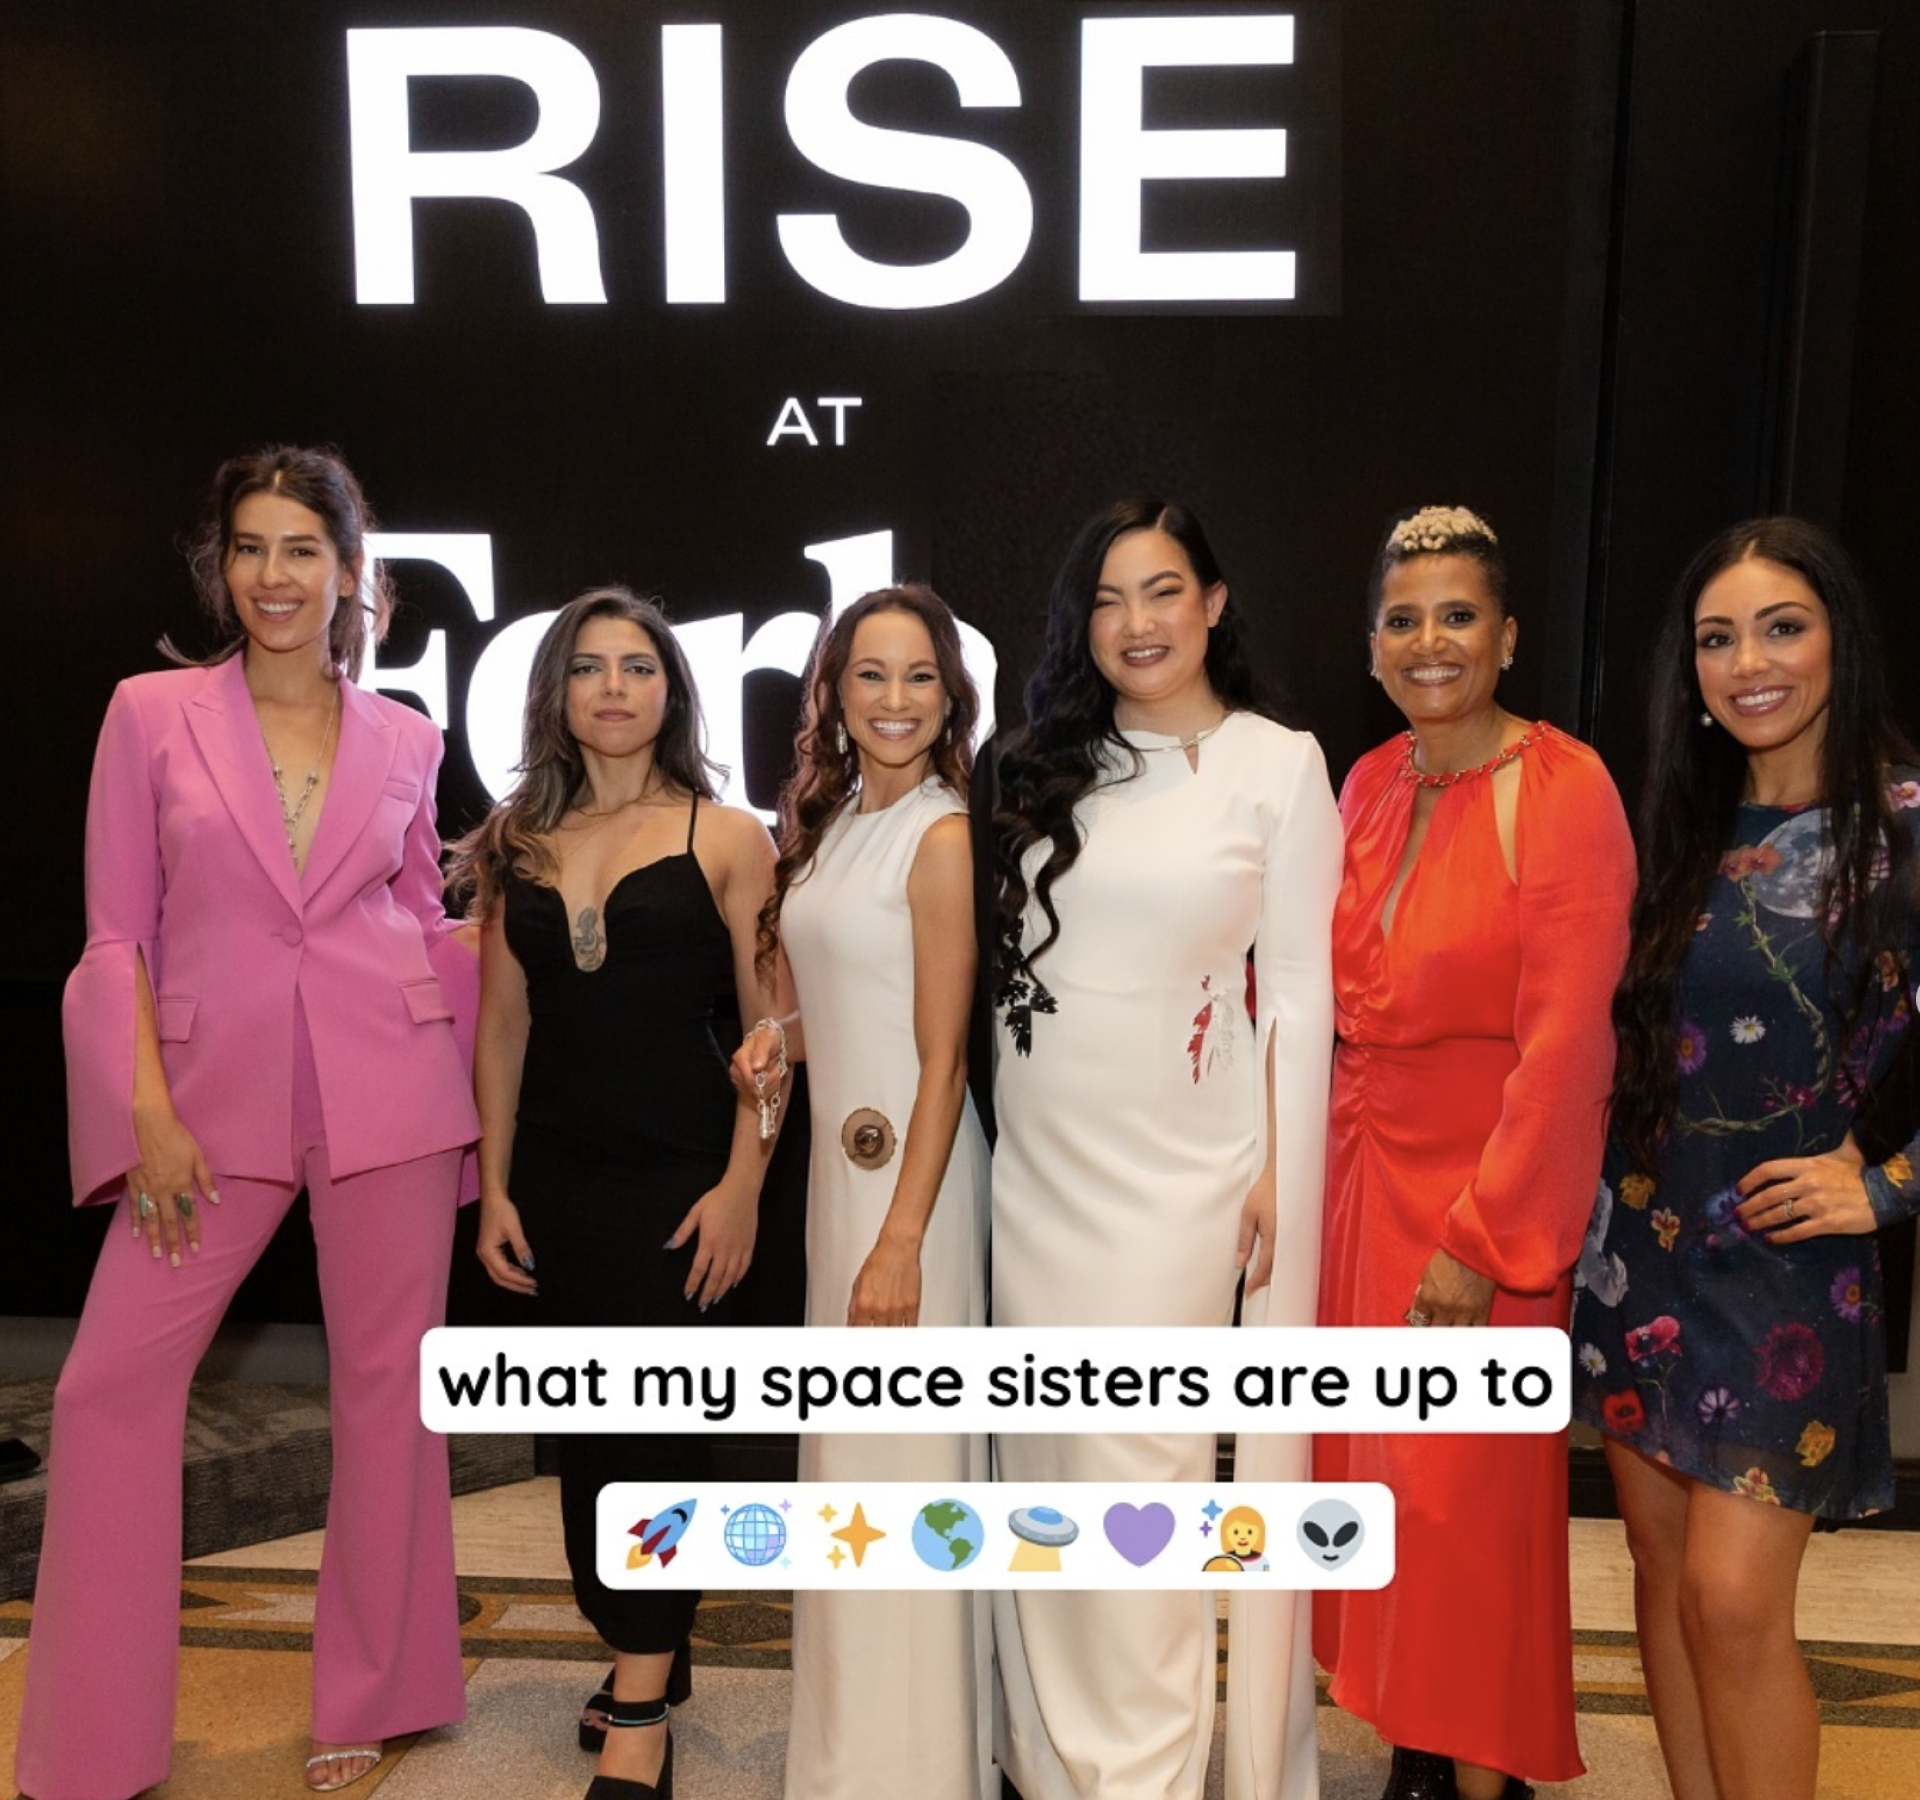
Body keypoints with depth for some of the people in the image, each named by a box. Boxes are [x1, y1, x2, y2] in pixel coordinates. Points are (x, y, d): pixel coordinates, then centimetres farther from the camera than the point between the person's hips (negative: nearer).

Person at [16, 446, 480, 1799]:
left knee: (388, 1380, 6)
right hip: (217, 1090, 0)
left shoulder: (405, 739, 6)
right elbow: (119, 932, 1)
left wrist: (476, 1078, 8)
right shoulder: (152, 713, 2)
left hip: (391, 1085, 1)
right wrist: (149, 1112, -8)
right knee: (113, 1381, 0)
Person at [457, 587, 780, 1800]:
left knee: (659, 1422, 0)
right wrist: (495, 1187, 4)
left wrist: (743, 1183, -12)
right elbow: (503, 1026, 8)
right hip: (556, 1179, 5)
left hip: (680, 1176, -4)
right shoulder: (518, 842, 7)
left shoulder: (725, 837, -4)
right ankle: (646, 1654, 34)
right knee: (584, 1423, 14)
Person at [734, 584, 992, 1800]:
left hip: (913, 1168, -9)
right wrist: (787, 1038, 1)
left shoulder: (941, 839, -15)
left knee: (898, 1449, 3)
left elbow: (944, 1058, -17)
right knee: (850, 1440, 19)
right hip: (841, 1149, 9)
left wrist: (901, 1240, -20)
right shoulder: (834, 821, 9)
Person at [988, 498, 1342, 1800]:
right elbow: (1007, 951, 10)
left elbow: (1300, 990, -4)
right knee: (1044, 1458, 12)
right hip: (1037, 1158, 4)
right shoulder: (1047, 765, 8)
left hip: (1181, 1167, -4)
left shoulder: (1279, 763, -3)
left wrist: (1279, 1172, -8)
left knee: (1142, 1461, 0)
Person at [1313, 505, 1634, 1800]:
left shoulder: (1564, 787, -12)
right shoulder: (1368, 785, 6)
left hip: (1488, 1192, -5)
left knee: (1467, 1499, 5)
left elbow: (1564, 1040, -17)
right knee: (1374, 1473, 13)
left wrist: (1482, 1238, -17)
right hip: (1356, 1170, 6)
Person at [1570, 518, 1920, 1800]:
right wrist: (1599, 1201, 7)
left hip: (1785, 1262, -5)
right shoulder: (1685, 824, 6)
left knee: (1733, 1598, -5)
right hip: (1640, 1242, 5)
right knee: (1662, 1565, 13)